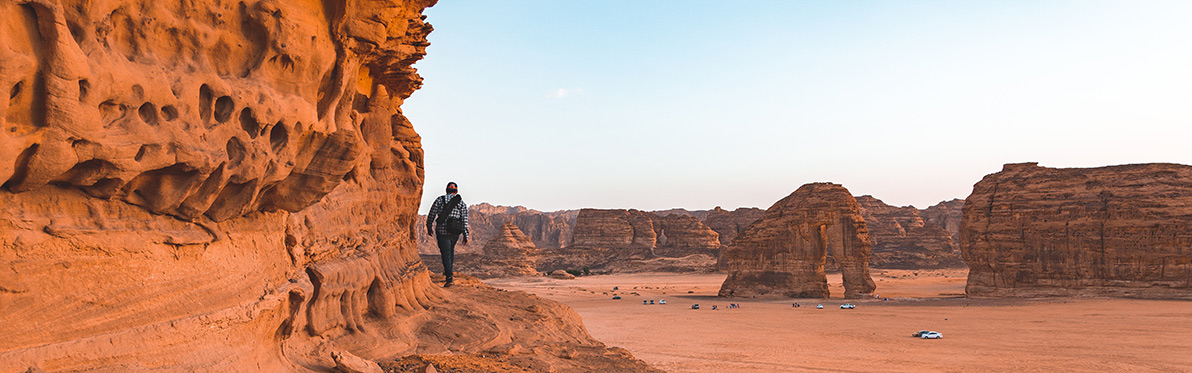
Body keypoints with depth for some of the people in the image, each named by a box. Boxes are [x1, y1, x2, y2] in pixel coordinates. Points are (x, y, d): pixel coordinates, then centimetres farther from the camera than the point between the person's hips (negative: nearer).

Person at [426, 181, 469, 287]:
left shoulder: (440, 200, 1)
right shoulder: (462, 203, 5)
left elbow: (431, 215, 2)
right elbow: (465, 221, -1)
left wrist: (429, 227, 17)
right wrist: (466, 236, 0)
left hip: (442, 232, -2)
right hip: (455, 232, 2)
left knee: (445, 254, -1)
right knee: (451, 249, 29)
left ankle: (450, 278, -8)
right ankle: (450, 269, 26)